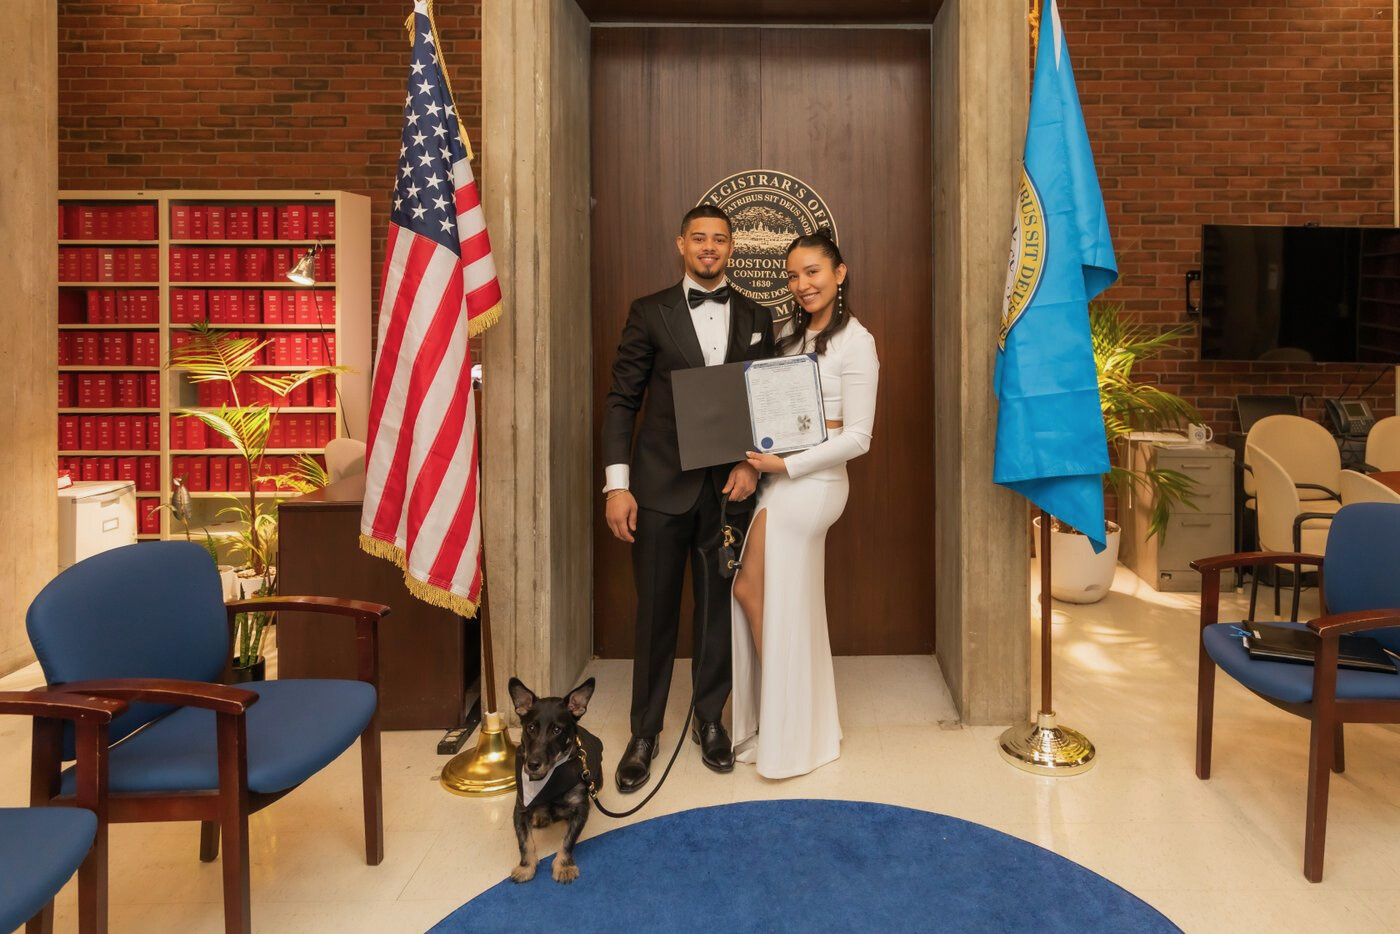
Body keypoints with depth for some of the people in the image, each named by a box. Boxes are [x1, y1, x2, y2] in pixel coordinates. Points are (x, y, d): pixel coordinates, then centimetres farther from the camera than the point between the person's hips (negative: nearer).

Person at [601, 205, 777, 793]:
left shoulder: (756, 319, 10)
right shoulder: (649, 313, 3)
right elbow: (621, 400, 0)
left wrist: (753, 463, -6)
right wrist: (617, 483, -8)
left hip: (728, 486, 2)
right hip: (661, 486, -2)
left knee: (718, 607, 11)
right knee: (655, 611, 5)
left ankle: (710, 721, 28)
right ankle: (644, 732, 21)